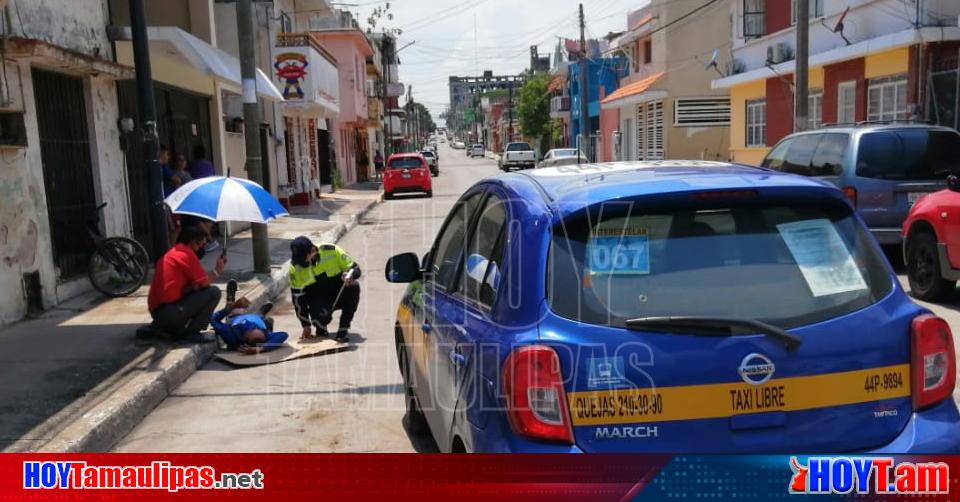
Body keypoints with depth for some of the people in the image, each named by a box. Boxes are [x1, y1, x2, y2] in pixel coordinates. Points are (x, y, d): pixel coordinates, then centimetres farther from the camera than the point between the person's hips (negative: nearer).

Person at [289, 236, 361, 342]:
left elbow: (355, 268, -9)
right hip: (318, 300, -1)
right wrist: (306, 325, -7)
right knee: (322, 316, -33)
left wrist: (350, 275, -35)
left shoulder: (332, 251, -19)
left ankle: (343, 328, -16)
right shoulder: (295, 266, -14)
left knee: (353, 287, -31)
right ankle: (321, 329, 7)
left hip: (340, 295, 1)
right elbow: (298, 297, -7)